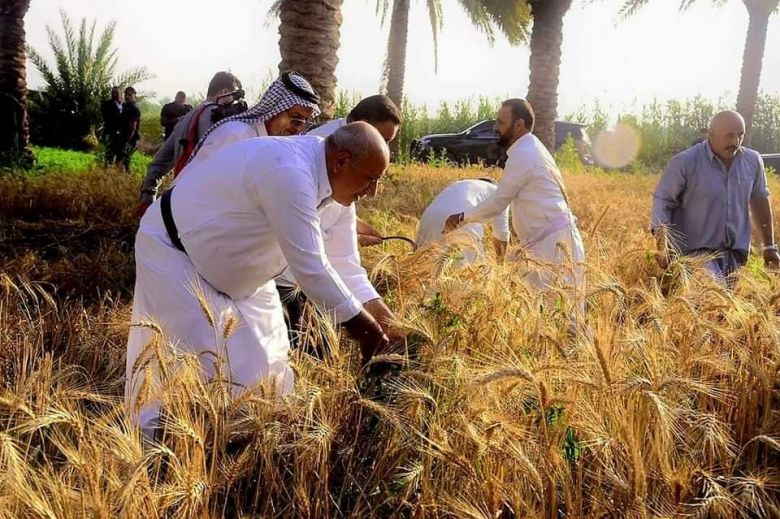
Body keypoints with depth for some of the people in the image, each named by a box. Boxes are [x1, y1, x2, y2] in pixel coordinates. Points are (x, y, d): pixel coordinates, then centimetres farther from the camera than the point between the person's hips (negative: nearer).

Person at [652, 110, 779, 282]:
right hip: (696, 250, -5)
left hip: (736, 252, 5)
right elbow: (662, 200, -6)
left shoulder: (753, 161, 4)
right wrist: (662, 246, -19)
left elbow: (760, 200, 17)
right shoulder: (685, 162, -10)